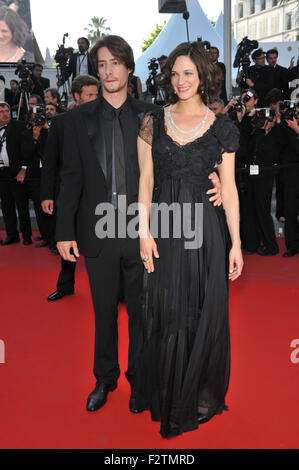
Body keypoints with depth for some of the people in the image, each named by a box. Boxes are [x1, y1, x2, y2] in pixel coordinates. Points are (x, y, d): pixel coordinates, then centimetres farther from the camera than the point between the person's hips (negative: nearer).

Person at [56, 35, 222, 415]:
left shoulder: (150, 116, 2)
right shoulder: (79, 118, 3)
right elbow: (71, 177, 1)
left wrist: (210, 182, -15)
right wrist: (65, 232, -2)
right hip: (99, 232, 1)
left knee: (140, 310, 12)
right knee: (104, 312, 14)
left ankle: (138, 379, 33)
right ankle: (105, 379, 35)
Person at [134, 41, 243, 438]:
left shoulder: (221, 126, 2)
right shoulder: (154, 121, 6)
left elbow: (229, 187, 0)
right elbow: (146, 180, 4)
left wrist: (236, 243, -4)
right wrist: (144, 231, -4)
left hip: (206, 228, -1)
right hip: (165, 227, 1)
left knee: (205, 312, 6)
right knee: (166, 311, 8)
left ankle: (201, 393, 27)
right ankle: (165, 395, 28)